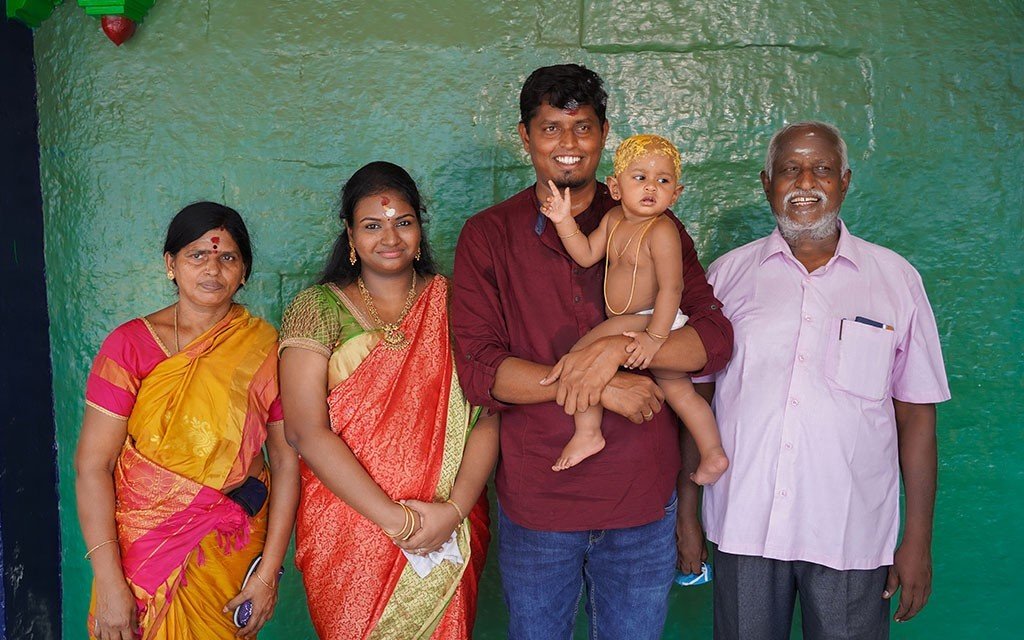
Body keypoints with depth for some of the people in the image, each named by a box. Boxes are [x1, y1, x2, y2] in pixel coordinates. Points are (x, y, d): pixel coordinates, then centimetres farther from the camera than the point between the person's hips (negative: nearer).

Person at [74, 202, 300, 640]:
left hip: (235, 550, 1)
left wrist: (269, 571, -9)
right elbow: (91, 466, -11)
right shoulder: (130, 345, -8)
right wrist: (110, 585, -16)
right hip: (144, 549, -1)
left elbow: (286, 460, -4)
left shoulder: (264, 348, -4)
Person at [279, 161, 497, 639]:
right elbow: (306, 431, -12)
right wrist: (399, 521, -17)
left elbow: (488, 415, -3)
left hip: (450, 537, 2)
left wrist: (455, 508, -17)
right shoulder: (318, 308, -4)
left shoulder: (452, 304, 3)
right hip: (349, 535, -1)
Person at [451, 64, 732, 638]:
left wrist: (617, 348, -22)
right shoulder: (488, 236, -1)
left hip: (643, 503, 1)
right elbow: (478, 370, -10)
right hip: (535, 502, 0)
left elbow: (715, 340, -4)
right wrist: (600, 387, -20)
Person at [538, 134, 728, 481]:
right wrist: (565, 221, -5)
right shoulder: (614, 218, 7)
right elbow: (587, 255, 8)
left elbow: (670, 288, -24)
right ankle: (712, 454, 30)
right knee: (678, 390, 18)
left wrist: (654, 337, -29)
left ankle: (587, 433, -4)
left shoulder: (661, 231, -20)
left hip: (648, 321, -10)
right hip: (632, 322, 10)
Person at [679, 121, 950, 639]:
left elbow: (916, 415, 2)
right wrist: (687, 515, 4)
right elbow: (696, 395, 5)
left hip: (852, 535, 0)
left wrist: (918, 540, 1)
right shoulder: (728, 274, 3)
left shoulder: (896, 279, 1)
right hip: (743, 526, 1)